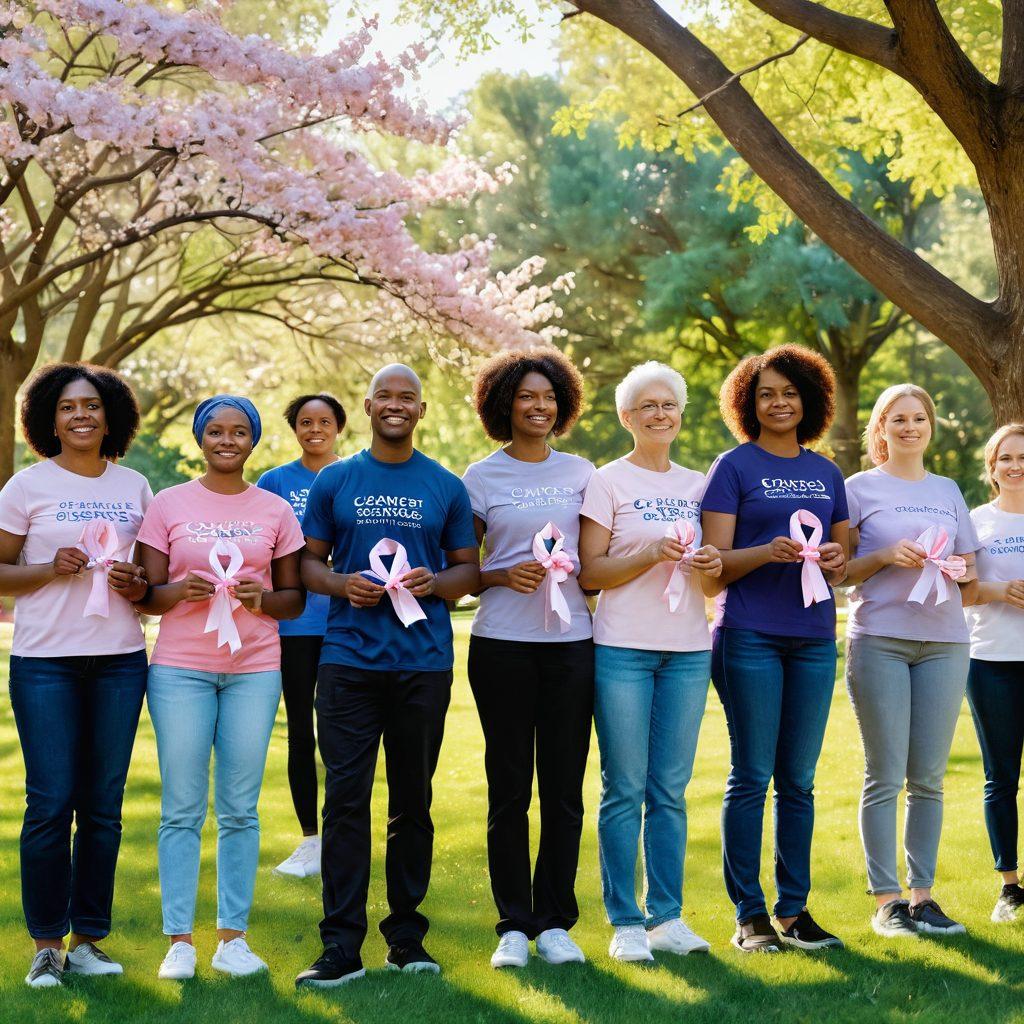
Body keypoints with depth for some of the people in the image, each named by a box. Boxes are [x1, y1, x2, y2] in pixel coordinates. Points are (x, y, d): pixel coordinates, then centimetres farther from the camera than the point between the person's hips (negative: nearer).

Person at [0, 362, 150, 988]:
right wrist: (50, 569, -15)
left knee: (103, 806, 5)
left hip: (120, 661, 3)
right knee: (50, 804, -4)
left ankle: (89, 939, 13)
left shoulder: (134, 486, 11)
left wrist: (140, 586, -2)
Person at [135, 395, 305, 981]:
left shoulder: (275, 510, 9)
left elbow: (295, 599, 10)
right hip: (181, 669, -1)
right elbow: (148, 595, 4)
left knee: (240, 809, 2)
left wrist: (263, 599, -11)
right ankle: (180, 940, 3)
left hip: (254, 669, 1)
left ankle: (233, 937, 8)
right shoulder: (169, 505, 6)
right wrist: (181, 592, -17)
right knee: (182, 809, -2)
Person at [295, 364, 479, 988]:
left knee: (413, 801, 7)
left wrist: (436, 582, -9)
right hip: (349, 660, -1)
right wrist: (342, 584, -10)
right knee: (346, 798, -5)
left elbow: (470, 570, 12)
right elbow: (309, 561, 11)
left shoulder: (447, 488, 9)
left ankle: (407, 935, 15)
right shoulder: (335, 482, 9)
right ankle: (341, 946, -3)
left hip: (424, 662, 1)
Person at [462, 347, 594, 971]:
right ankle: (514, 926, 9)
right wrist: (505, 576, -10)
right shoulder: (481, 478, 5)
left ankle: (555, 924, 11)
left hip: (571, 641, 2)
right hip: (502, 644, -2)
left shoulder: (581, 472, 11)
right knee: (509, 789, 2)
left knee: (565, 789, 2)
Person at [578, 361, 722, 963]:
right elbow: (589, 573, -4)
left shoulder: (698, 484, 14)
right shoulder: (608, 483, 1)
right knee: (625, 789, -3)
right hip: (624, 648, -4)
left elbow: (716, 567, 18)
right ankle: (625, 922, 3)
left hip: (688, 651, 4)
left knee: (672, 789, 5)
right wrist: (651, 555, -17)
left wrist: (711, 566, -5)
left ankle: (668, 918, 11)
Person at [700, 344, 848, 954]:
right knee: (752, 776, -3)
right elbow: (714, 560, -5)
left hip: (814, 638, 4)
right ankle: (749, 915, 3)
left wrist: (835, 560, -4)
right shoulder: (735, 468, 1)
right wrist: (768, 551, -21)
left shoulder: (827, 474, 15)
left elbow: (844, 560, 19)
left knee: (799, 780, 7)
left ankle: (794, 910, 13)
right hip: (751, 636, -4)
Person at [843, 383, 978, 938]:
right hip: (879, 639, -3)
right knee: (886, 777, -4)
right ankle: (885, 898, 2)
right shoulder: (860, 489, 6)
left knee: (929, 778, 3)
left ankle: (923, 893, 10)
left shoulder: (948, 491, 17)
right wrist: (886, 557, -13)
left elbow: (969, 570, 20)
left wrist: (955, 569, -3)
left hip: (944, 642, 3)